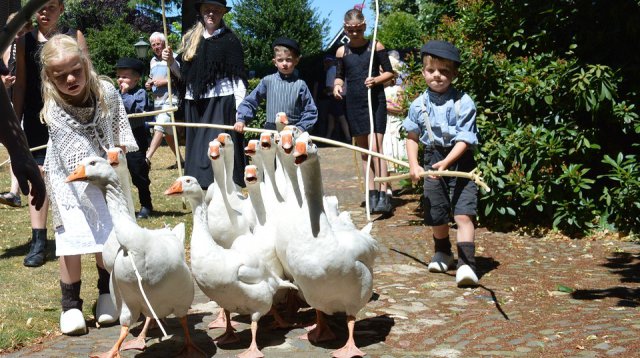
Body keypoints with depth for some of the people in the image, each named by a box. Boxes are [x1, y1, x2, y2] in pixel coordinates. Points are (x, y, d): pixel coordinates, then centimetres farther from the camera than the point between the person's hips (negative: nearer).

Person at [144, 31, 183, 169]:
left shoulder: (171, 58, -8)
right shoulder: (153, 61, 16)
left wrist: (165, 81, -19)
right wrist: (148, 83, 7)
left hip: (169, 100, -8)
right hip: (157, 100, 8)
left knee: (159, 128, -17)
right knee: (167, 132, 11)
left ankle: (147, 158, -21)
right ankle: (180, 160, 20)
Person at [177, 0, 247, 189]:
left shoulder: (229, 40, 1)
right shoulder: (190, 39, 14)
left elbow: (238, 77, -4)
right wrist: (171, 63, -1)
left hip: (222, 103, -5)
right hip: (195, 104, 5)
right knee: (196, 152, 7)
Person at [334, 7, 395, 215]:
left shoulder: (375, 47, -1)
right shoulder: (342, 51, 7)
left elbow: (389, 72, 3)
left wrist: (377, 79, -17)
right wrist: (337, 85, -5)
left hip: (375, 102, -4)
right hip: (354, 103, 4)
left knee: (376, 146, -14)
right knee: (363, 149, 8)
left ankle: (383, 194, -15)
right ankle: (371, 193, 16)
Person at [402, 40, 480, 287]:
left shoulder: (463, 103, -12)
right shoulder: (419, 105, 1)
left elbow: (464, 140, -15)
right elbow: (412, 137, 12)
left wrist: (446, 162, -27)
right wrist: (413, 165, 0)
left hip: (459, 161, -4)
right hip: (432, 161, 4)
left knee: (463, 213, -14)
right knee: (436, 215, 13)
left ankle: (466, 264, -13)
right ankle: (442, 253, 39)